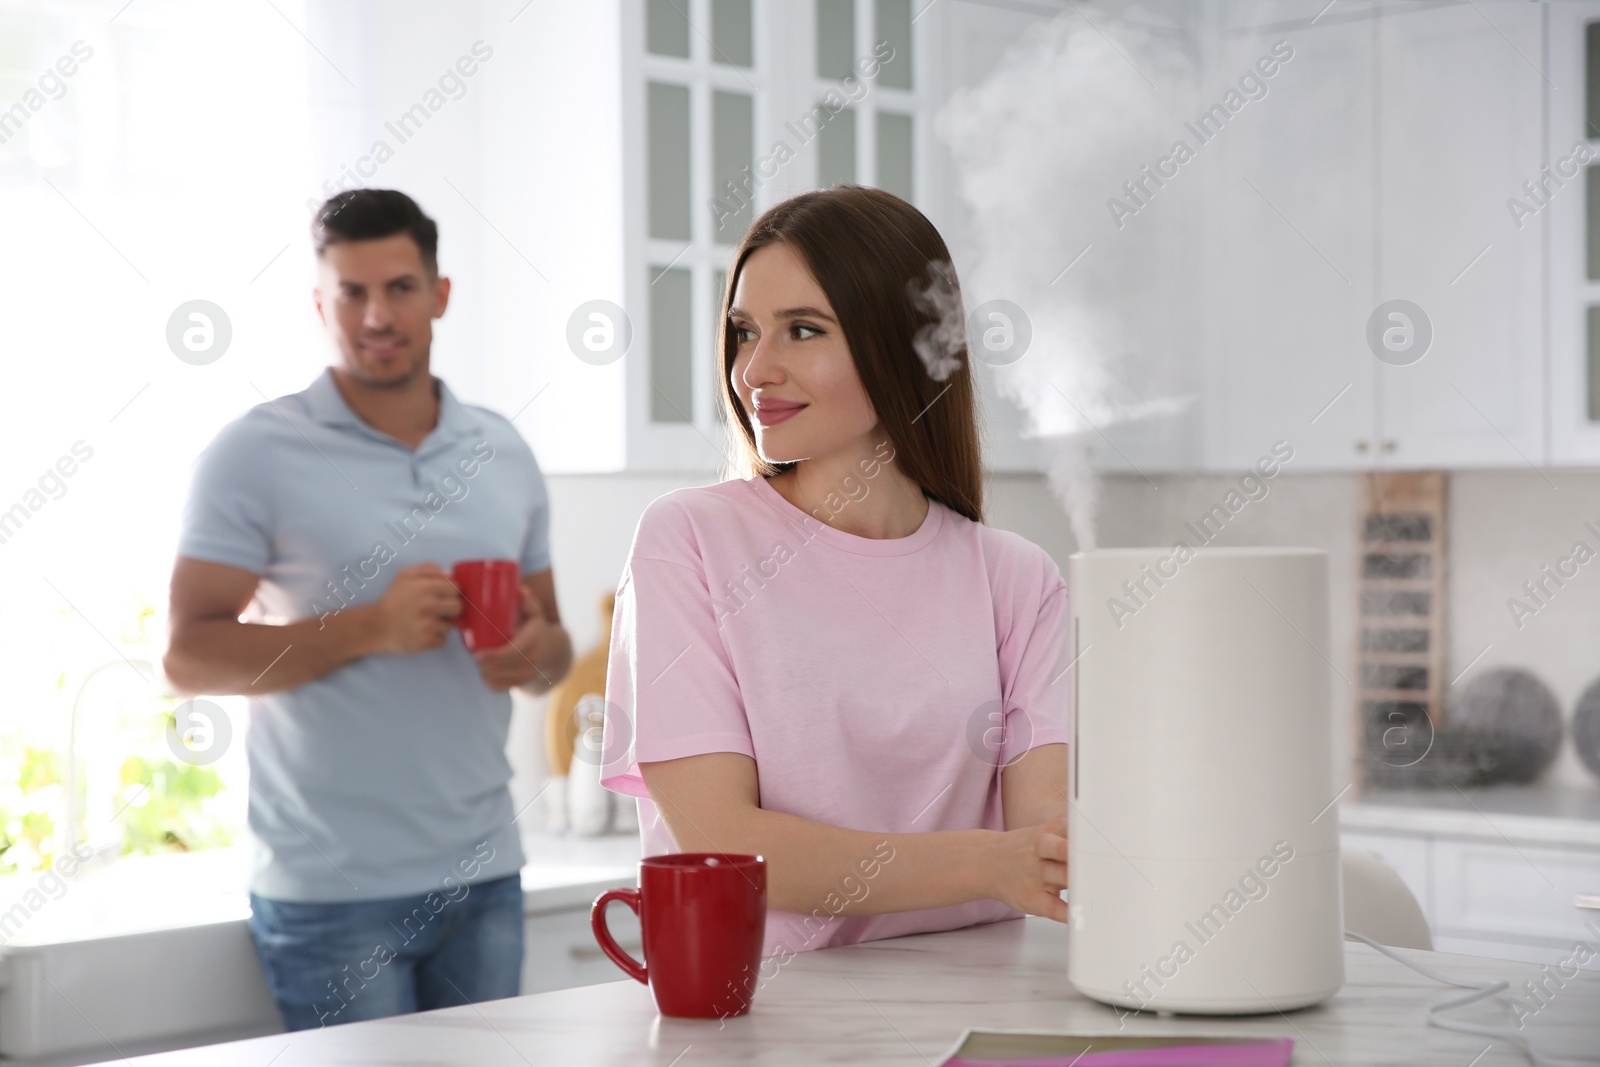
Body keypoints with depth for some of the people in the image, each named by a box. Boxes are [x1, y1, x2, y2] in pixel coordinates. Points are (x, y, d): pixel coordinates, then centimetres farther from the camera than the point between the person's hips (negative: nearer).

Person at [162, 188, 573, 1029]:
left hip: (484, 874, 5)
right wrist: (368, 628, -19)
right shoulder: (256, 454, -4)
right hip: (333, 889, -5)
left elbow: (552, 638, 18)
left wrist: (537, 654, -6)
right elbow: (189, 658, -10)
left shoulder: (503, 452, 11)